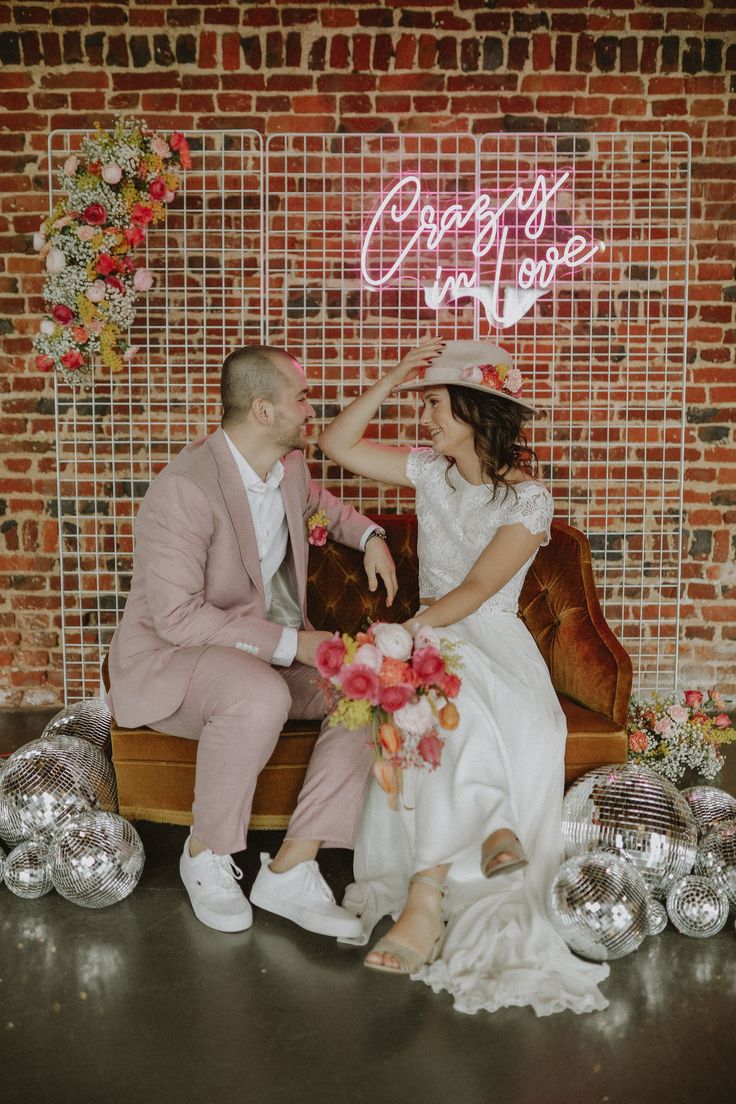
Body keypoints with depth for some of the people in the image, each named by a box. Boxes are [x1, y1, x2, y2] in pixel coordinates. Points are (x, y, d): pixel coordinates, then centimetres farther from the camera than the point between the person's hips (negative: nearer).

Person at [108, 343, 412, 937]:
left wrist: (369, 535, 8)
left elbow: (319, 504, 28)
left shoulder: (290, 466, 2)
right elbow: (177, 616, -28)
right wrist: (291, 643, -27)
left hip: (268, 651, 8)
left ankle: (292, 868, -12)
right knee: (261, 698, -38)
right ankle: (206, 855, -12)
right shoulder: (184, 489, -24)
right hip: (168, 654, -8)